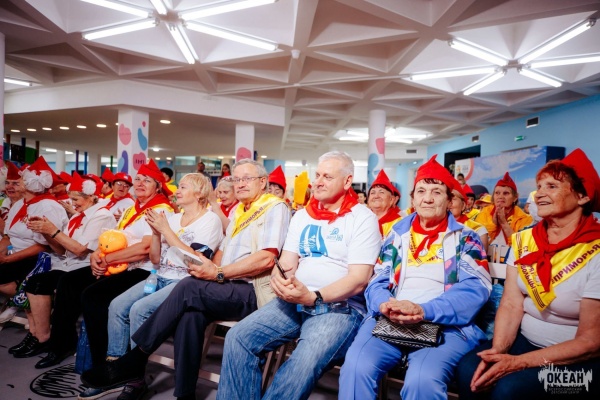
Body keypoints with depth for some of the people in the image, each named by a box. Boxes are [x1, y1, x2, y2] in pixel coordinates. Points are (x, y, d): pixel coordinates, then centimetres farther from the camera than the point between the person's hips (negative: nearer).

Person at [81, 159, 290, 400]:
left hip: (251, 292, -6)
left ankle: (135, 360, -12)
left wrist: (219, 274, -17)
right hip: (228, 290, 7)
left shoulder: (274, 207, -5)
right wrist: (211, 267, -4)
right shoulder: (239, 210, 21)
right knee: (191, 315, -24)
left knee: (189, 288, -25)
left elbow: (266, 259, -18)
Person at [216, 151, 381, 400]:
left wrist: (315, 297, -24)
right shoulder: (302, 215, 14)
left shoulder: (363, 218, -3)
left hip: (340, 306, -5)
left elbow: (359, 279, -12)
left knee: (305, 361, -32)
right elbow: (287, 262, 9)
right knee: (238, 337, -14)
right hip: (294, 300, 5)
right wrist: (279, 277, -15)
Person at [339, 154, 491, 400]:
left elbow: (475, 288, -5)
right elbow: (377, 282, 13)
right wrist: (385, 305, -12)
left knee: (423, 379, -32)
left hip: (445, 325, -1)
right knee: (356, 368, -26)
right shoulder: (396, 234, 18)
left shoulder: (465, 239, 10)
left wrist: (425, 311, -21)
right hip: (389, 321, 2)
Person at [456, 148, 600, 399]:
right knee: (469, 370, -18)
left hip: (579, 359, -4)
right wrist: (497, 351, -21)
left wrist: (519, 362, -23)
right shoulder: (523, 240, 0)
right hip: (525, 340, 4)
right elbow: (511, 305, -4)